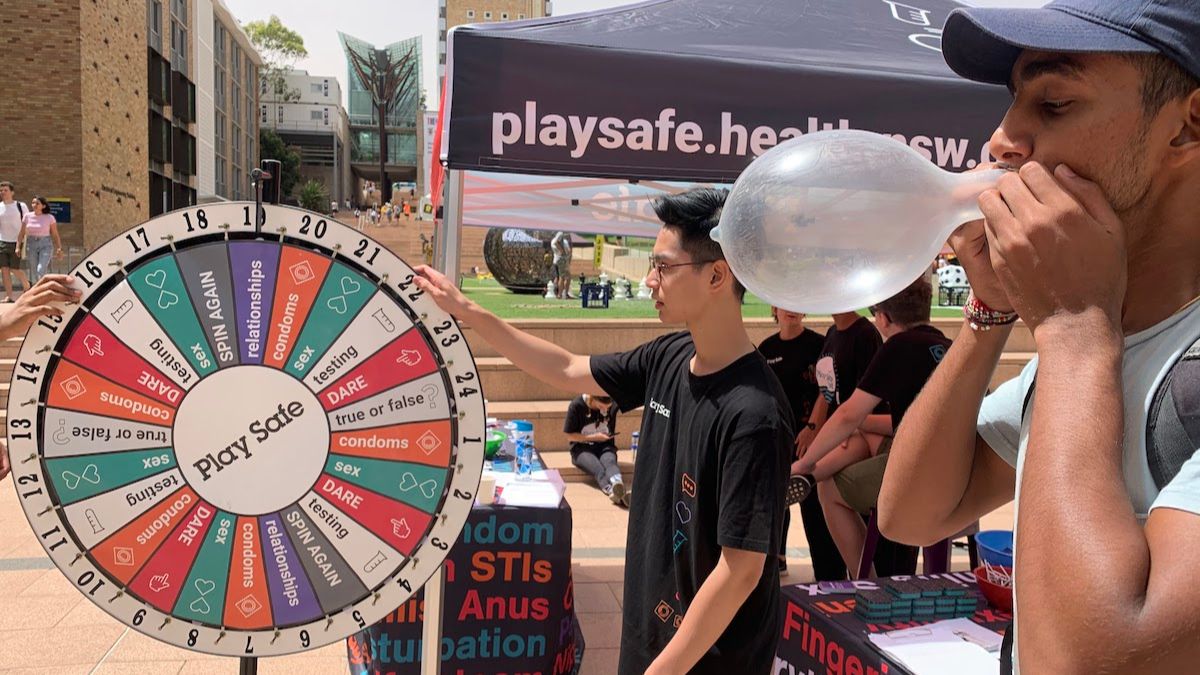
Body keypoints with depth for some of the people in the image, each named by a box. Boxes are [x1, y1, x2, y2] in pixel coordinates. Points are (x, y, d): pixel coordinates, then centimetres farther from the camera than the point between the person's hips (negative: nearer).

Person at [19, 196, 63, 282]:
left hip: (45, 245, -3)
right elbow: (21, 233, 2)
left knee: (41, 270, -17)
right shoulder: (27, 216, 2)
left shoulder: (49, 218, -3)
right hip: (31, 245, 3)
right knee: (35, 271, 7)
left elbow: (55, 234, -1)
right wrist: (18, 247, -6)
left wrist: (59, 248, -6)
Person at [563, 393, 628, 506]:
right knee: (598, 468, -33)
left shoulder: (612, 407, -3)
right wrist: (593, 437, -13)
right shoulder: (577, 405, -12)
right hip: (582, 448, -2)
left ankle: (618, 484, -62)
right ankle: (612, 491, -60)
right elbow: (570, 436, -8)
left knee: (609, 461, -33)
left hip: (604, 446, 2)